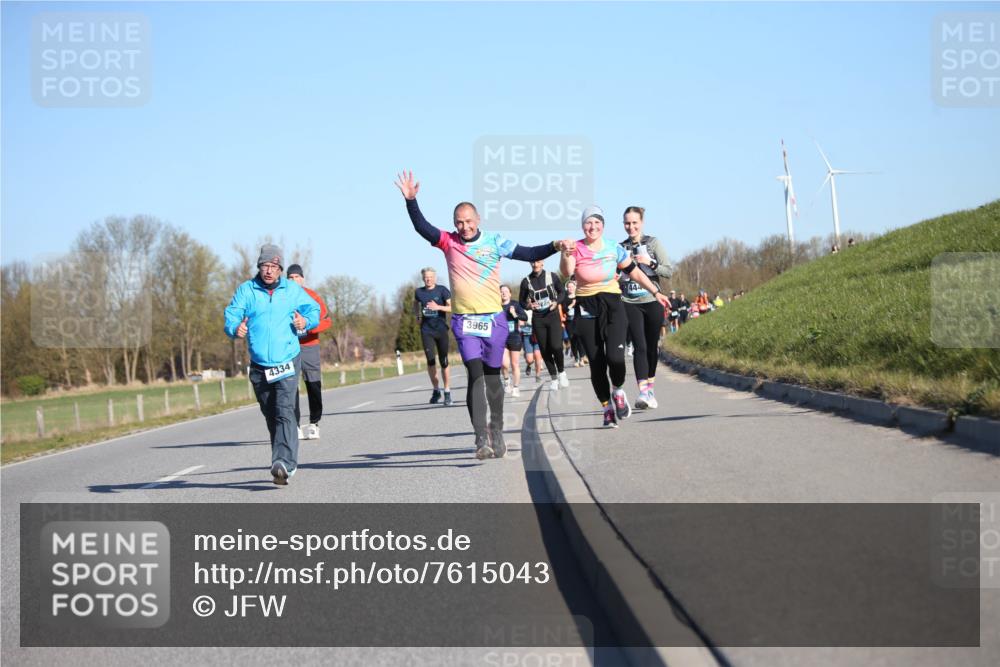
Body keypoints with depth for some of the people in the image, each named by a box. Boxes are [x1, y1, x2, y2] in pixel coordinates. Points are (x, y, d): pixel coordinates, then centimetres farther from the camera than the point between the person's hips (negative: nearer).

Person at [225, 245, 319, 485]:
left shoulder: (292, 290, 4)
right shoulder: (246, 290, 3)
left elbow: (313, 309, 13)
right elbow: (232, 313, -6)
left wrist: (306, 321, -10)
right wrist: (235, 328, -29)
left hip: (287, 364, -2)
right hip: (259, 367, 2)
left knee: (284, 413, -18)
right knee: (271, 417, 12)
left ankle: (283, 463, -28)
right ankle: (289, 463, 26)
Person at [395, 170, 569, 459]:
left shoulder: (494, 241, 2)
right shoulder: (449, 242, 0)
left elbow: (528, 254, 3)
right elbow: (422, 227, -12)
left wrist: (554, 246, -10)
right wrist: (410, 200, -25)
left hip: (493, 318, 1)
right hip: (464, 320, -1)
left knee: (493, 378, 12)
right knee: (475, 375, -14)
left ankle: (496, 432, 27)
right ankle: (481, 437, -18)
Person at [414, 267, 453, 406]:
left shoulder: (442, 290, -3)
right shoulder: (419, 292, 7)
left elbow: (452, 307, -8)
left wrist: (438, 307, -22)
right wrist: (418, 315, 13)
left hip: (441, 328, -2)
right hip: (426, 330, 2)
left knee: (444, 361, -1)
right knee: (430, 360, -5)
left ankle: (447, 392, 8)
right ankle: (436, 390, 9)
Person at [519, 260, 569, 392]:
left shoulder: (552, 276, -2)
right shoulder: (526, 281, -1)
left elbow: (561, 292, 10)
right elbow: (522, 301, 7)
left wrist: (557, 301, -10)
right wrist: (528, 305, -15)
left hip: (553, 316, -2)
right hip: (537, 319, 2)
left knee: (556, 346, -17)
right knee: (545, 350, 3)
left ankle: (561, 371, 8)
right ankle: (553, 377, 19)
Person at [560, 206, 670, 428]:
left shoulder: (614, 249, 2)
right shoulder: (577, 248, -4)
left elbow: (634, 272, 12)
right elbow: (567, 272, -21)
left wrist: (656, 292, 13)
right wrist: (566, 254, -41)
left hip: (612, 305, 0)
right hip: (586, 309, 0)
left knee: (615, 356, -18)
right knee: (596, 363, 0)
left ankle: (618, 391, 13)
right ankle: (607, 408, 17)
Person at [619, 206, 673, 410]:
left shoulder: (653, 243, 3)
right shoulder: (620, 248, 7)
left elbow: (669, 271, -2)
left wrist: (650, 263, -15)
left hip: (652, 301, 0)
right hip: (630, 303, 0)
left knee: (652, 346, 8)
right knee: (639, 347, -12)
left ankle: (650, 385, 26)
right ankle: (643, 392, -21)